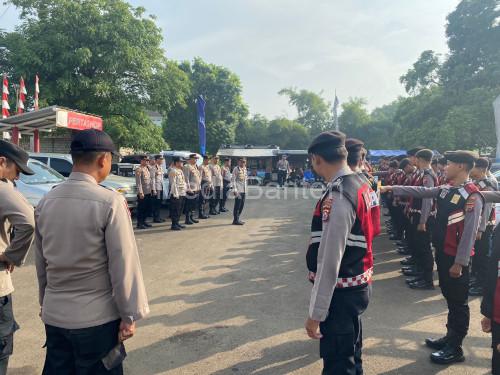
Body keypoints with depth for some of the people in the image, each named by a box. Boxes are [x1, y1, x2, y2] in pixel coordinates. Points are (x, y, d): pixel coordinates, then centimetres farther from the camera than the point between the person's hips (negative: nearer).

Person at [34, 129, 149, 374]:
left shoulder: (45, 202, 0)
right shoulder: (110, 202, -18)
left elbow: (40, 262, 7)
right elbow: (123, 264, -17)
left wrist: (45, 302, 20)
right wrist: (130, 315, -7)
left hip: (53, 315, 5)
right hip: (97, 318, -5)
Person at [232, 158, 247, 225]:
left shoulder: (245, 169, 15)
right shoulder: (236, 169, -7)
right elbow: (233, 180, -11)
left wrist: (245, 189, 16)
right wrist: (235, 190, -17)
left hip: (243, 190, 8)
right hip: (238, 191, -8)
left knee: (242, 205, 10)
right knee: (237, 205, -5)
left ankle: (237, 219, 20)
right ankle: (235, 220, 3)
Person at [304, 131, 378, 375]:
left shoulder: (337, 197, -28)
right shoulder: (362, 184, 2)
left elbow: (329, 263, -26)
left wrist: (315, 313, -21)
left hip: (341, 292, -9)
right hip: (360, 283, 9)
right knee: (350, 353, 28)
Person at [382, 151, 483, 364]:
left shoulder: (472, 196, -19)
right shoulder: (446, 190, 6)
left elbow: (470, 233, -21)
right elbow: (420, 192, 12)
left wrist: (459, 262, -19)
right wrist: (391, 189, 8)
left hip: (456, 258, -8)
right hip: (442, 253, 8)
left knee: (458, 302, 5)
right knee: (449, 298, 20)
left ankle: (455, 348, 18)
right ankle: (450, 337, 35)